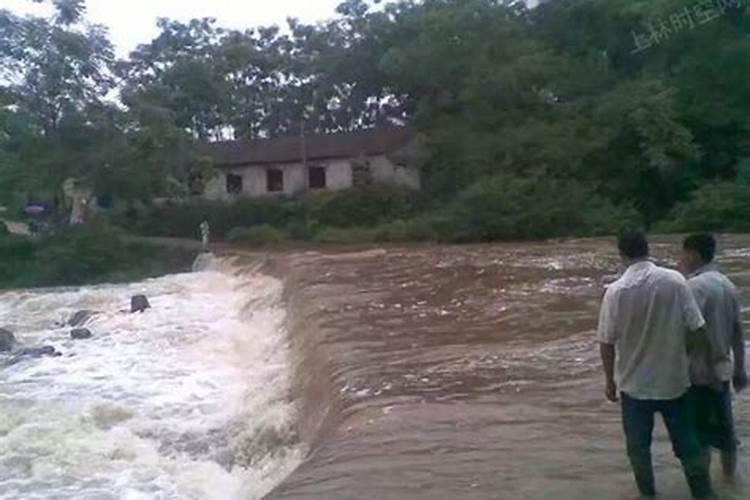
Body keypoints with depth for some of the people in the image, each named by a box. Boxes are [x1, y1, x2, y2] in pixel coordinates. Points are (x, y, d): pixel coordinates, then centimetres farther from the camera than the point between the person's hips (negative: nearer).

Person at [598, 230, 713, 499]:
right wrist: (678, 352, 11)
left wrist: (610, 380, 5)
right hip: (674, 380, 1)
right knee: (687, 444, 17)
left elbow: (607, 343, -9)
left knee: (638, 446, 17)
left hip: (635, 383, -1)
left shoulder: (616, 291, -14)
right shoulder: (675, 280, -11)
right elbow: (696, 328, -8)